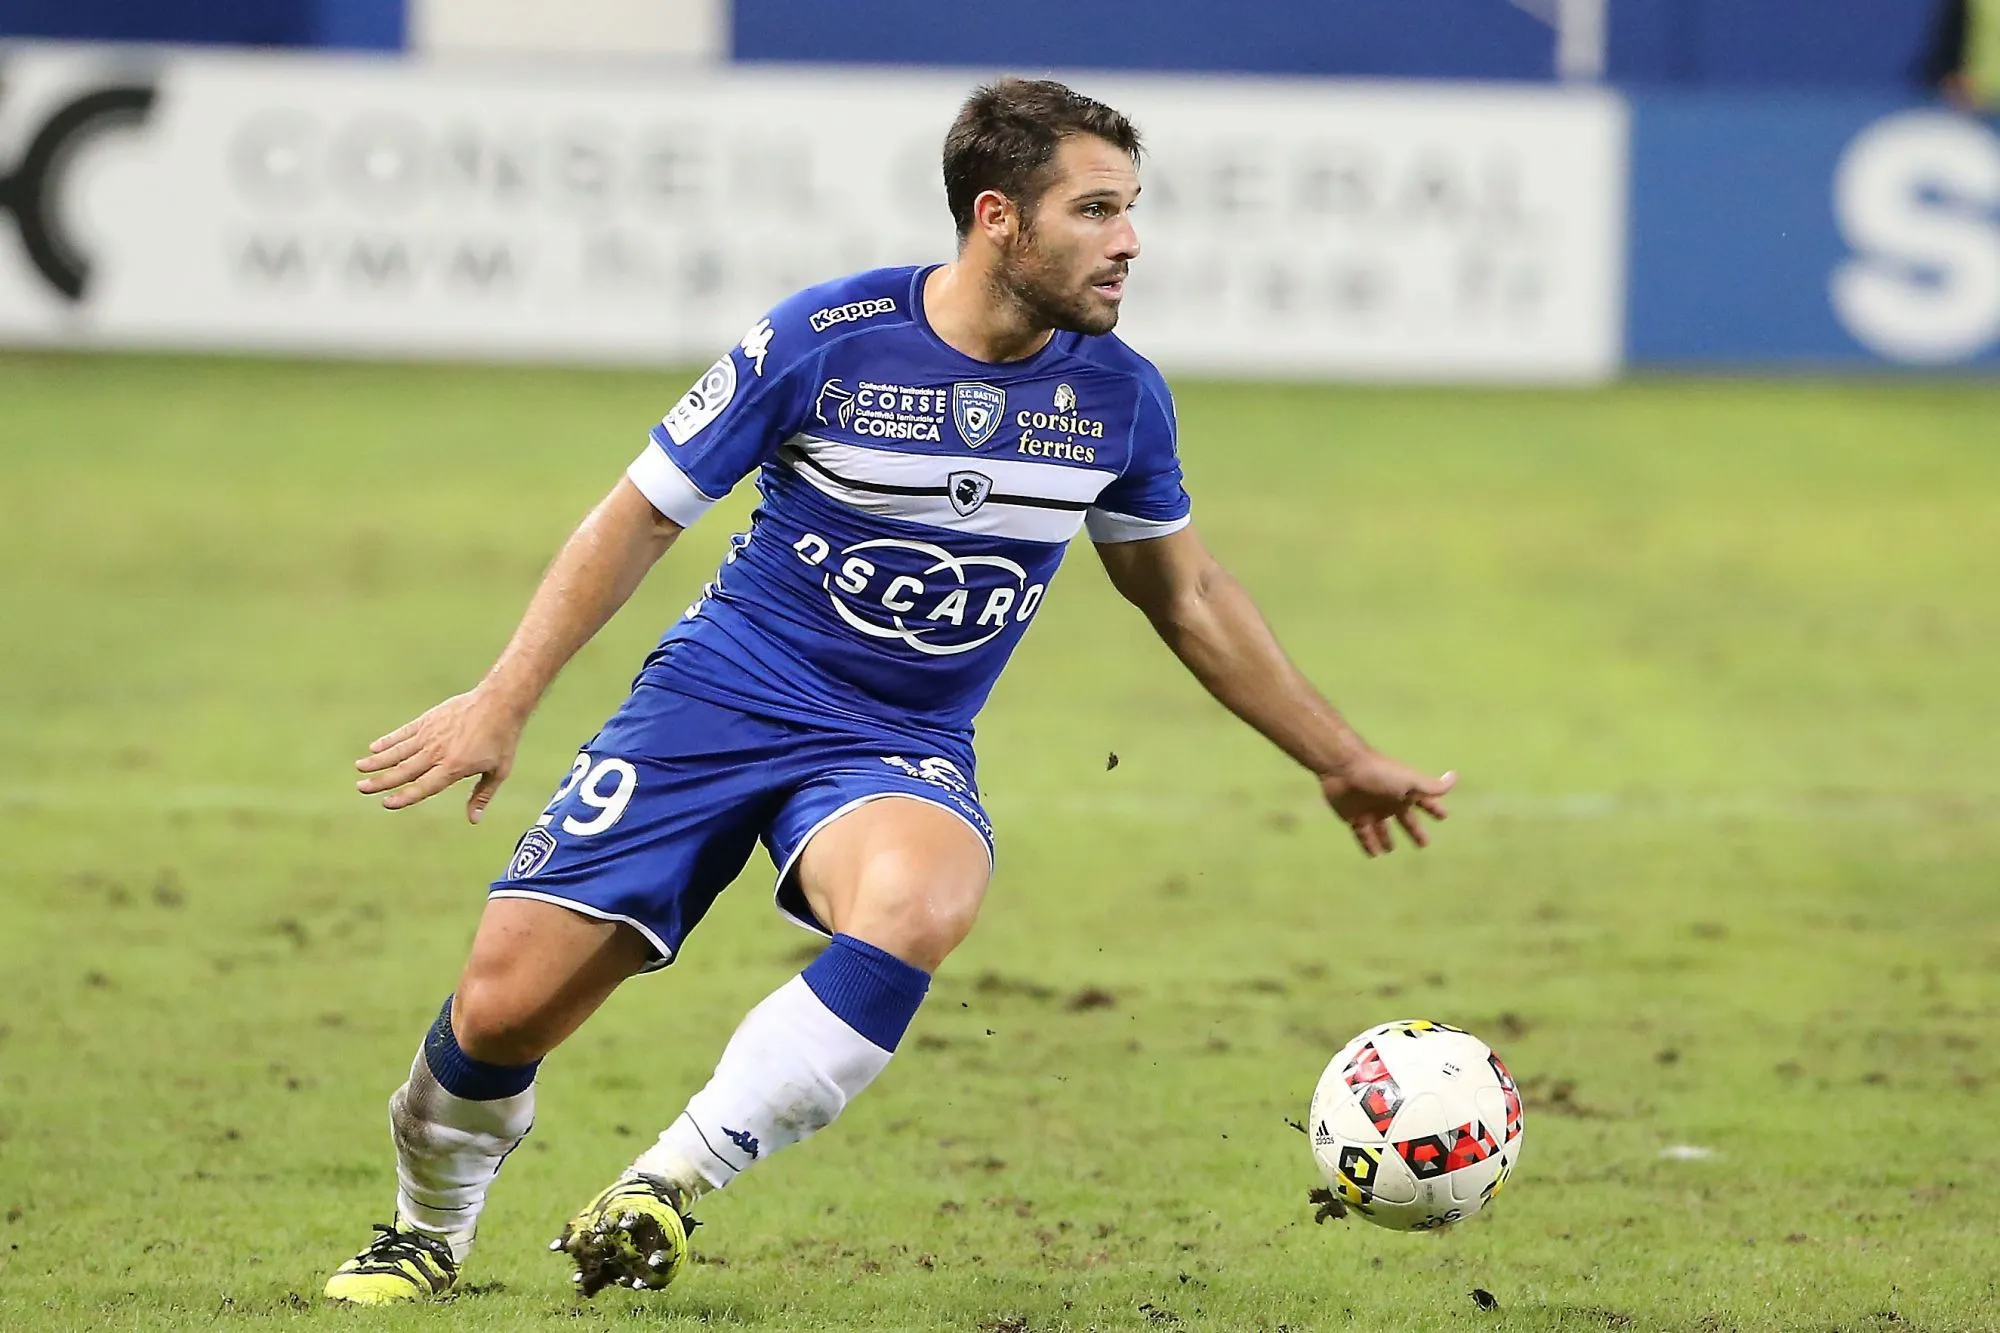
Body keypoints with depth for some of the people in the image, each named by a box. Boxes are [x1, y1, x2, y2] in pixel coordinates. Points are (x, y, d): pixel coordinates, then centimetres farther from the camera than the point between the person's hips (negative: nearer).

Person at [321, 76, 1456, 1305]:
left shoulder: (1117, 397, -3)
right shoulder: (825, 340, -13)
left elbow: (1188, 597, 15)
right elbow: (644, 515, -3)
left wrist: (1342, 760, 20)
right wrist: (504, 701, -9)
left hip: (902, 753, 2)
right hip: (719, 703, -1)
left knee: (921, 902, -36)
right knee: (503, 1007, -9)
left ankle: (665, 1192, -25)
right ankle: (427, 1236, 26)